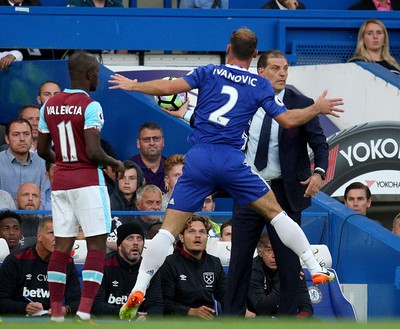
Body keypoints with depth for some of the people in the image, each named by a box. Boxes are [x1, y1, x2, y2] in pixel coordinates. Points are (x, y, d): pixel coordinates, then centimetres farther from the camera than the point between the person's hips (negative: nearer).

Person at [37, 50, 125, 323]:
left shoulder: (49, 106, 6)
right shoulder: (90, 106, -14)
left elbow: (43, 151, 11)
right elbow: (94, 152, -20)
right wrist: (115, 164, -2)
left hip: (60, 182, 6)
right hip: (88, 181, -6)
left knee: (62, 247, 8)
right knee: (97, 246, -2)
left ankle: (56, 313, 6)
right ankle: (84, 311, -14)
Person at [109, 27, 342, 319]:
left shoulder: (209, 73, 7)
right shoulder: (260, 85, 8)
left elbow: (169, 87, -2)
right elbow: (288, 120, 8)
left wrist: (133, 85, 13)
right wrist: (317, 109, 25)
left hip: (198, 160, 1)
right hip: (232, 161, 0)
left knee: (170, 228, 2)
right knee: (274, 211, 12)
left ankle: (138, 291, -8)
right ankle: (317, 271, 11)